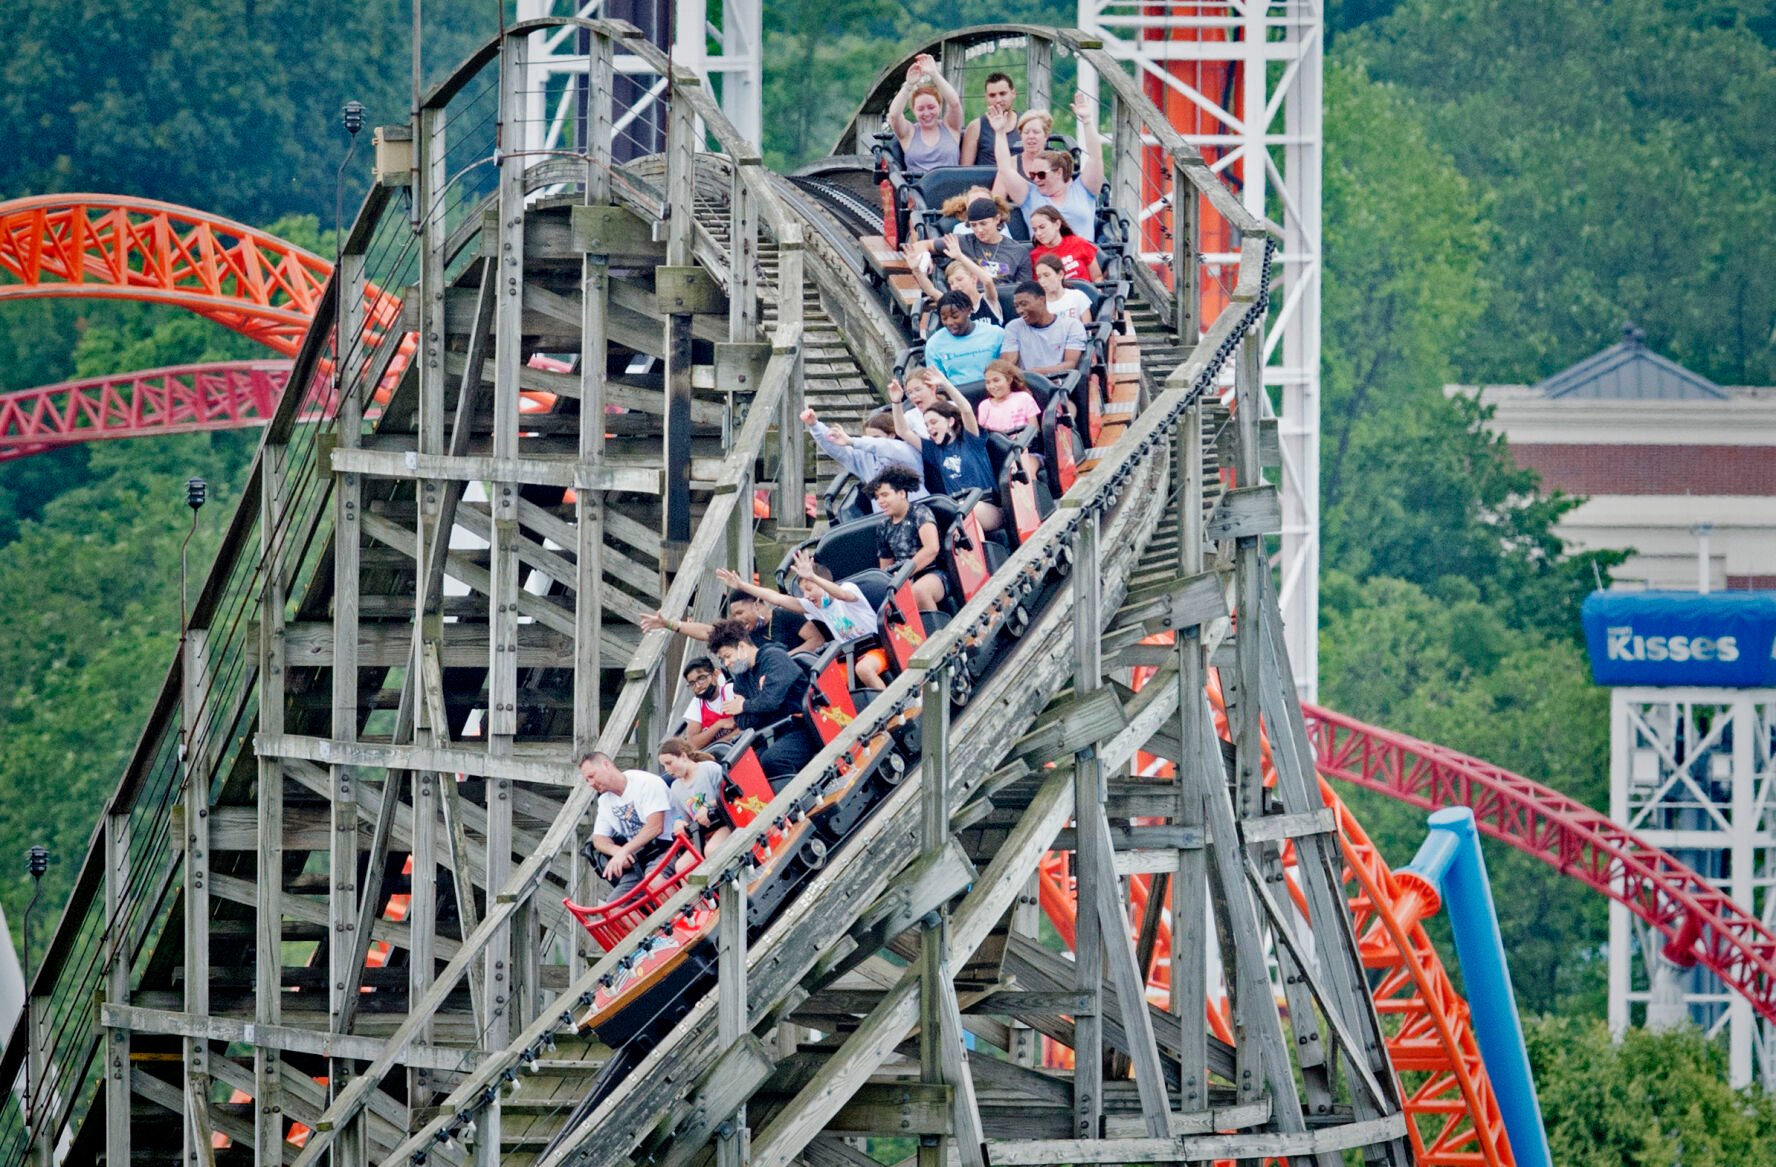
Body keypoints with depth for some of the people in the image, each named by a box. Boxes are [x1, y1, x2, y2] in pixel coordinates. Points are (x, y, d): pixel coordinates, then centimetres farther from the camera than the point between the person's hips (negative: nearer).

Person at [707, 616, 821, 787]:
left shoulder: (773, 657, -7)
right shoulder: (741, 677, 17)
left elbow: (771, 700, -20)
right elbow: (743, 723, 9)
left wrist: (744, 706, -1)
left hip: (803, 728, -8)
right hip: (781, 734, 8)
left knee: (771, 760, -33)